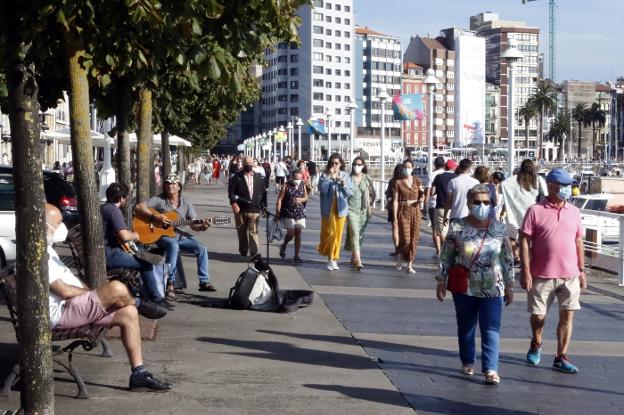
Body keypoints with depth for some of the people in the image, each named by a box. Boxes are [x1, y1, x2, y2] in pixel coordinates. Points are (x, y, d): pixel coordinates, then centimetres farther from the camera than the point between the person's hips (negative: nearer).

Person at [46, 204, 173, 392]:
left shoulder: (46, 249, 19)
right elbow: (64, 291, -21)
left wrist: (89, 291, 8)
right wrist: (90, 292, -4)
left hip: (72, 306, 11)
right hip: (60, 313, -11)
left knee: (128, 314, -1)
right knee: (117, 289, -26)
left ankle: (139, 375, 0)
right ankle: (139, 304, 11)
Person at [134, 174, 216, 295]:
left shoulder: (186, 203, 9)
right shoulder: (159, 200, -2)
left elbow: (194, 225, 7)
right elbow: (138, 207, -10)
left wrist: (202, 227, -16)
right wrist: (154, 216, -21)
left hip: (181, 235, 5)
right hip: (163, 235, -4)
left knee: (201, 248, -14)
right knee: (173, 246, -37)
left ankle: (204, 282, -5)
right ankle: (170, 283, -31)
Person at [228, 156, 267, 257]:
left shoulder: (258, 178, 11)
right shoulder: (237, 177, 3)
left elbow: (263, 192, 15)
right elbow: (231, 191, -5)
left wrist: (264, 206, 12)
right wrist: (233, 202, -17)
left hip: (254, 210, 0)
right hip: (240, 210, 0)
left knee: (253, 232, -8)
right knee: (242, 232, 9)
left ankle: (254, 252, -10)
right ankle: (243, 252, 21)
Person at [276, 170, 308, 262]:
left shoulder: (303, 185, 4)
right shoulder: (286, 186, -8)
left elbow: (306, 197, 15)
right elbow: (279, 200, -8)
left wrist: (301, 200, -9)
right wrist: (277, 214, -11)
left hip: (300, 213, 4)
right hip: (288, 213, -4)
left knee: (298, 233, 4)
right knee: (290, 233, -9)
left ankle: (296, 255, 11)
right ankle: (283, 246, 23)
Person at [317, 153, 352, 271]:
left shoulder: (345, 176, 6)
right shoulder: (325, 175, -1)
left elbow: (349, 193, 4)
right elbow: (322, 189, -16)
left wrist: (343, 185, -13)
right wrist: (329, 177, -17)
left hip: (341, 208, 2)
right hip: (328, 208, -2)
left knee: (338, 234, 3)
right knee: (329, 233, -3)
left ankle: (333, 259, 14)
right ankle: (331, 259, 18)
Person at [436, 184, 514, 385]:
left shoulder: (500, 229, -1)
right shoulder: (457, 227, -4)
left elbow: (508, 259, 5)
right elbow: (446, 257, 2)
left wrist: (509, 286, 6)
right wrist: (441, 281, 2)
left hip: (492, 289, 0)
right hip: (464, 288, 0)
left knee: (491, 329, -6)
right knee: (466, 327, 13)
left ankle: (491, 369, -6)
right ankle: (468, 362, 29)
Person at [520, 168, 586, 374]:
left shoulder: (574, 212, 8)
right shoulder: (535, 211, -6)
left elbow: (578, 242, 13)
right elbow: (524, 241, -7)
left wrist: (582, 271, 10)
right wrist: (526, 271, -12)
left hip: (570, 275, 3)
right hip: (542, 275, -3)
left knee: (567, 316, 1)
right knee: (538, 315, 7)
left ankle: (561, 357, 10)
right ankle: (536, 345, 35)